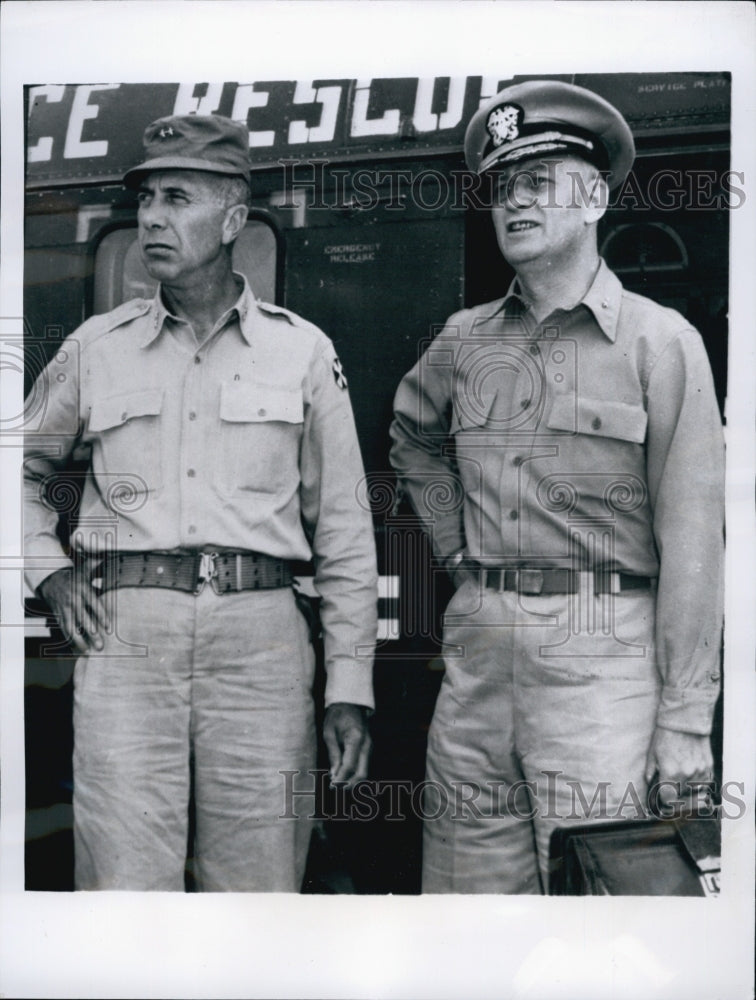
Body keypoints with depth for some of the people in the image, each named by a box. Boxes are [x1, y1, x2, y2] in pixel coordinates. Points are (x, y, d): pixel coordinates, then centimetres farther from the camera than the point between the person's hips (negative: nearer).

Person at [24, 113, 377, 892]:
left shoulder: (304, 351, 7)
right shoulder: (96, 347, 11)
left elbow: (344, 535, 7)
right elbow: (27, 468, 26)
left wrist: (350, 689, 2)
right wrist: (48, 569, 8)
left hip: (260, 633, 0)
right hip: (122, 633, 1)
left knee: (263, 887, 4)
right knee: (124, 883, 0)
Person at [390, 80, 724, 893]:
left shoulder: (660, 341, -3)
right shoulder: (464, 339, 11)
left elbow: (691, 542, -7)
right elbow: (412, 437, 32)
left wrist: (685, 718, -10)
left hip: (600, 643, -4)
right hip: (477, 640, 5)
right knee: (465, 878, 11)